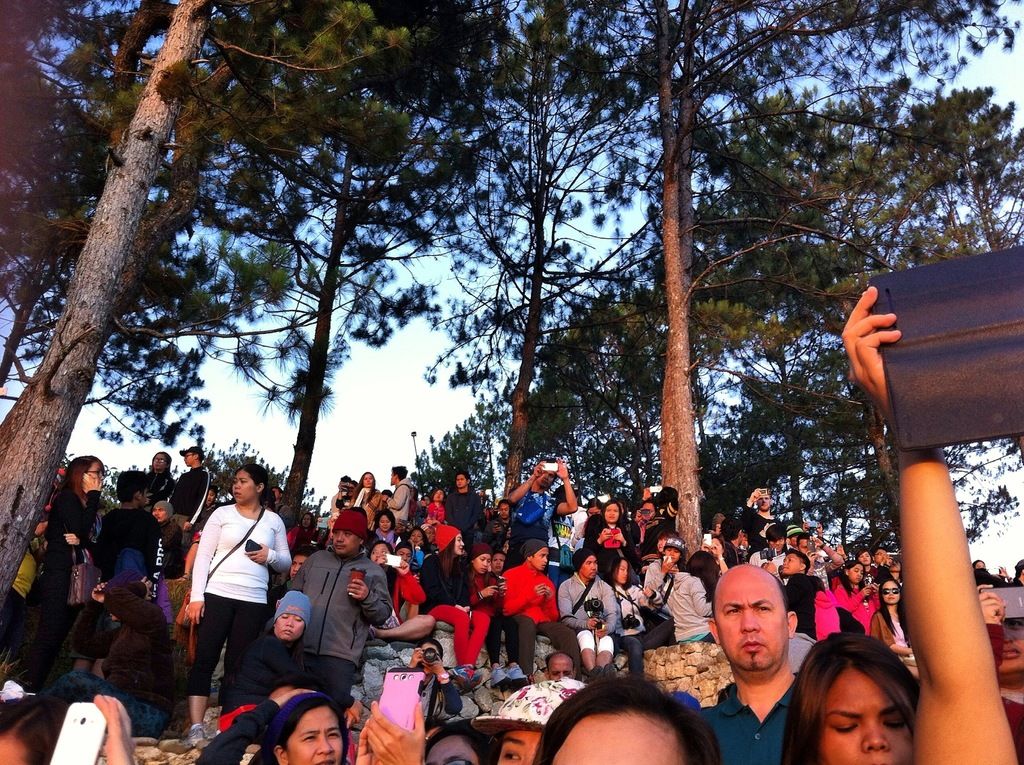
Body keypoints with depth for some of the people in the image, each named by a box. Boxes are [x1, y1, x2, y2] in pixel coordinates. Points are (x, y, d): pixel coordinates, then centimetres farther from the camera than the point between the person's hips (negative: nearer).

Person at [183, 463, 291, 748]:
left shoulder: (273, 521, 8)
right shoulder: (222, 514, 4)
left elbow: (286, 563, 12)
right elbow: (202, 556, 0)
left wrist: (270, 556, -10)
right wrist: (196, 596, -8)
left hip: (254, 602, 1)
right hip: (216, 595, -1)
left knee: (237, 666, 5)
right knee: (204, 661, -5)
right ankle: (196, 728, -3)